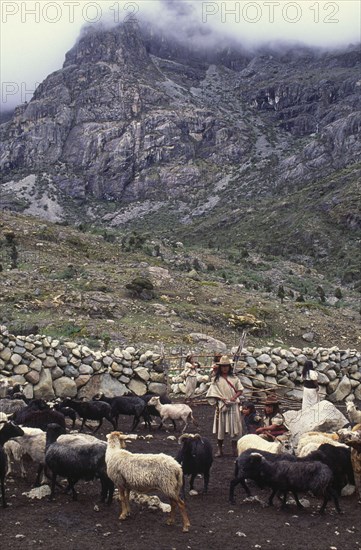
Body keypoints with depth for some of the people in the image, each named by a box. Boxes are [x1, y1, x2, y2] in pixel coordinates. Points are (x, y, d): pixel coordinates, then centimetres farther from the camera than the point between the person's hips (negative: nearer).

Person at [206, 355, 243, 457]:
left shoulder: (234, 378, 8)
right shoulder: (216, 379, 3)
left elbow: (240, 390, 7)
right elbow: (213, 393, -1)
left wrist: (235, 396, -11)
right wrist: (222, 399, -15)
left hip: (233, 405, 1)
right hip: (221, 405, -1)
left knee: (234, 426, 2)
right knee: (220, 426, 2)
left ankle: (234, 449, 12)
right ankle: (220, 449, 10)